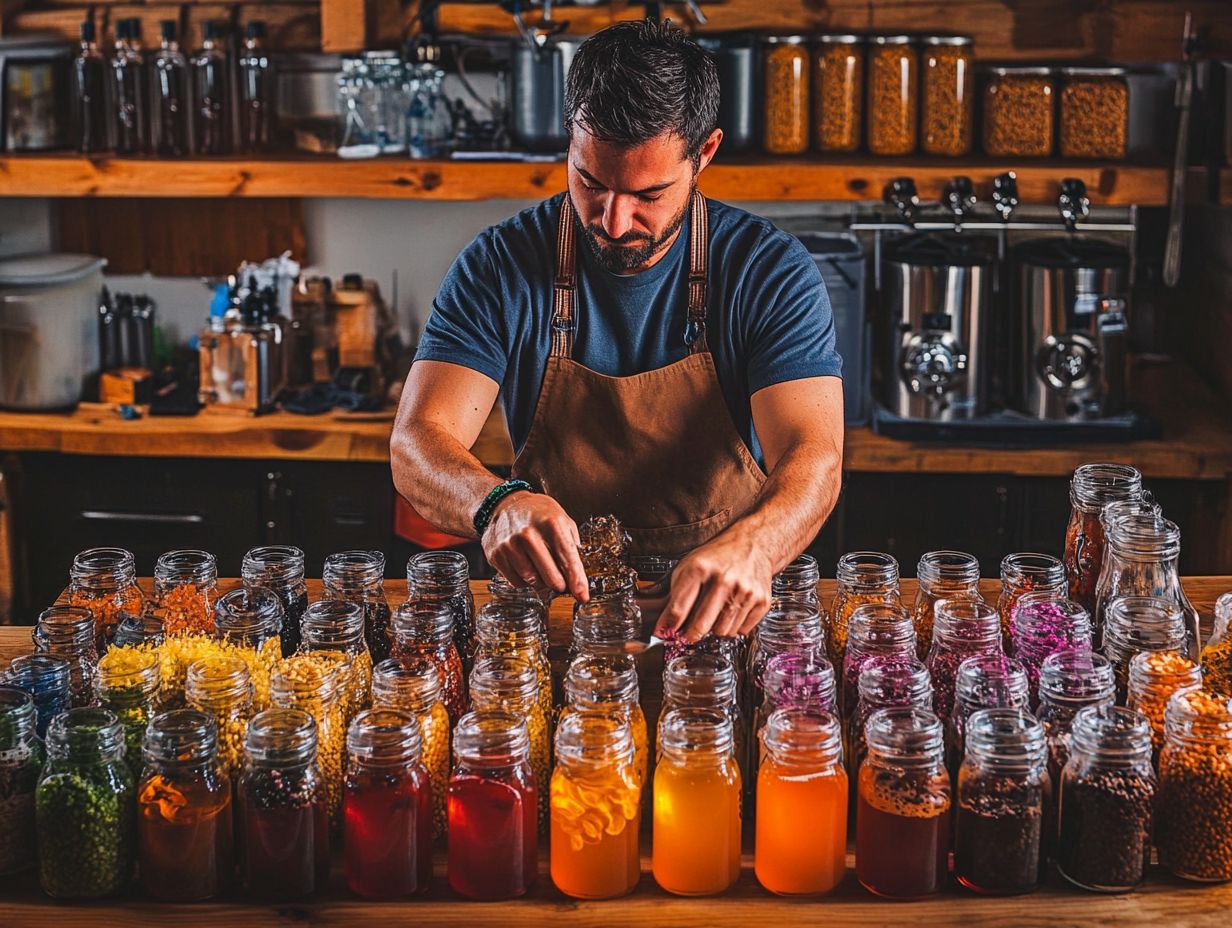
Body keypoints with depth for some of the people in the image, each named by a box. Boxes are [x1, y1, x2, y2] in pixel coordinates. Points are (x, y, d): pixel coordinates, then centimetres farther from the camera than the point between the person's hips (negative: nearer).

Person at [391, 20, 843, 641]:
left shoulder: (771, 271, -6)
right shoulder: (500, 269, -5)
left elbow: (814, 456, -18)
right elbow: (415, 448, -14)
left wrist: (751, 547, -43)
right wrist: (496, 503, -39)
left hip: (719, 615, 2)